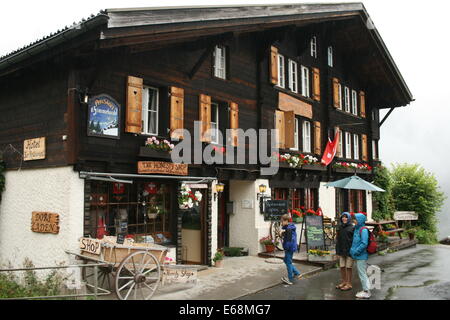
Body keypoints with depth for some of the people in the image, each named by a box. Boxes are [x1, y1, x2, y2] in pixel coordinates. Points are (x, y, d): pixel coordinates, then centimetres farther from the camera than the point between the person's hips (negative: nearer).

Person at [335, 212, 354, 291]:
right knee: (342, 267, 11)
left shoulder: (352, 227, -7)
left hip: (349, 250, -5)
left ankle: (349, 284, 12)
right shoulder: (340, 227, 10)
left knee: (348, 267, 1)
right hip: (341, 250, 5)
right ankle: (344, 282, 25)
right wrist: (337, 250, 12)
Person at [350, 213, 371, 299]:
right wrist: (352, 250, 10)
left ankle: (367, 292, 9)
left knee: (362, 274, -1)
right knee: (361, 273, 17)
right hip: (358, 256, 9)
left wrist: (356, 251, -18)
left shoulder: (363, 230, -18)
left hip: (361, 256, -9)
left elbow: (364, 243, -24)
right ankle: (365, 290, 27)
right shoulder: (357, 229, 11)